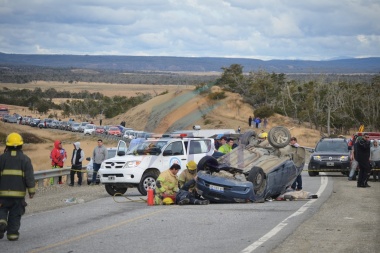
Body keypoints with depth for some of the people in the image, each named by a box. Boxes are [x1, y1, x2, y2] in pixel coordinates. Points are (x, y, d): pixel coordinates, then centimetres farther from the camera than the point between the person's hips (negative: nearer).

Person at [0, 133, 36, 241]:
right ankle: (12, 233, 10)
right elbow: (29, 176, -4)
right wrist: (31, 190, 1)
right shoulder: (25, 159, -1)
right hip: (19, 192, 0)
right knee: (15, 214, 9)